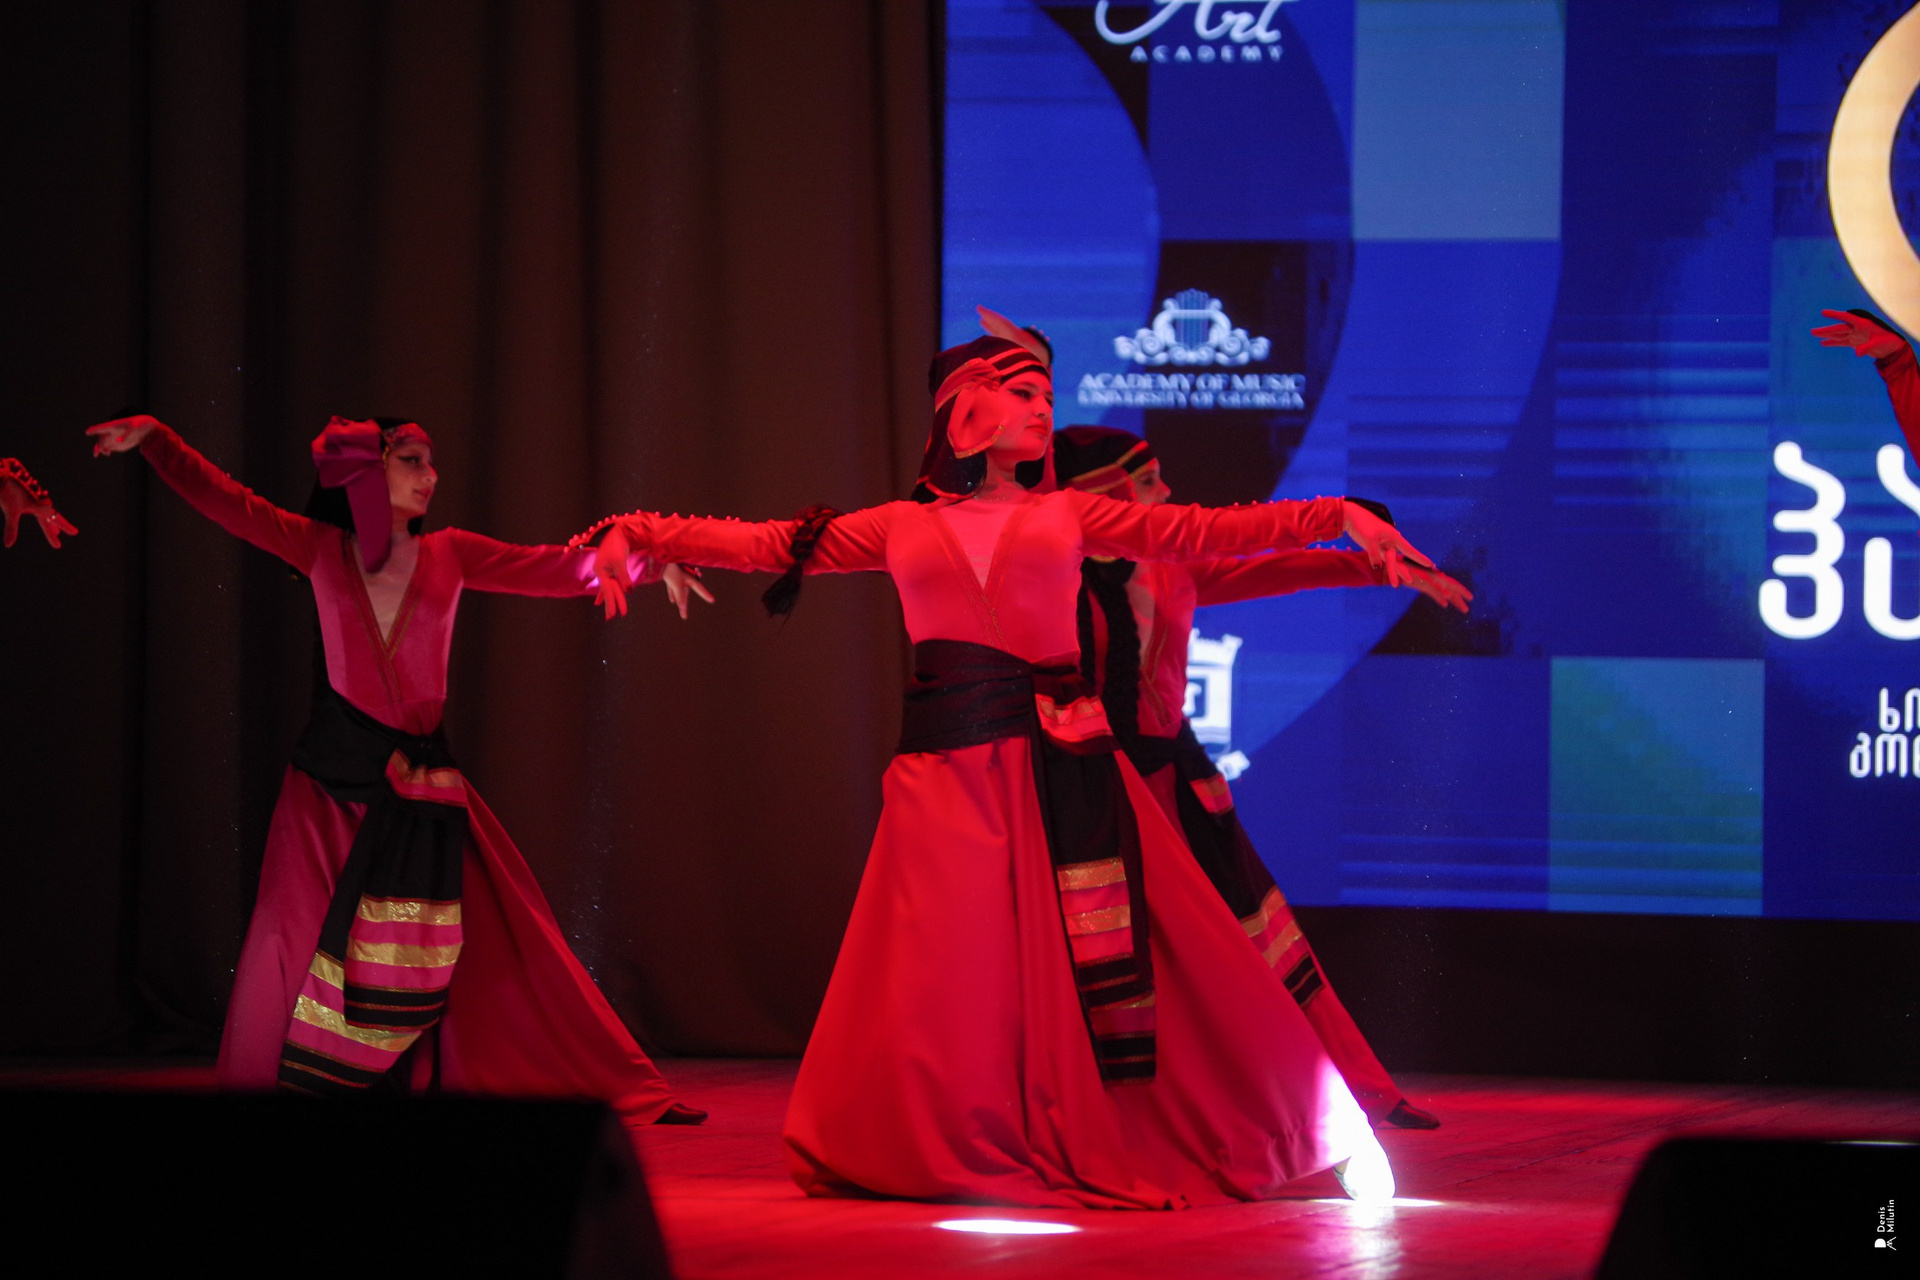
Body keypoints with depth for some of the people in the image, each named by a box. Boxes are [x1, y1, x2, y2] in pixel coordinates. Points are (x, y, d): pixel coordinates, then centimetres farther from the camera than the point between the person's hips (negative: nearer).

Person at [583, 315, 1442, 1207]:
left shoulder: (1067, 516, 14)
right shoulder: (901, 530, 14)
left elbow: (1199, 532, 8)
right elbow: (764, 545, 14)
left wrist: (1341, 519, 0)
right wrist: (638, 537, 5)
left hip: (1062, 761, 0)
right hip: (947, 769, 0)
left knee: (1099, 966, -6)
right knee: (950, 974, -4)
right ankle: (962, 1159, 10)